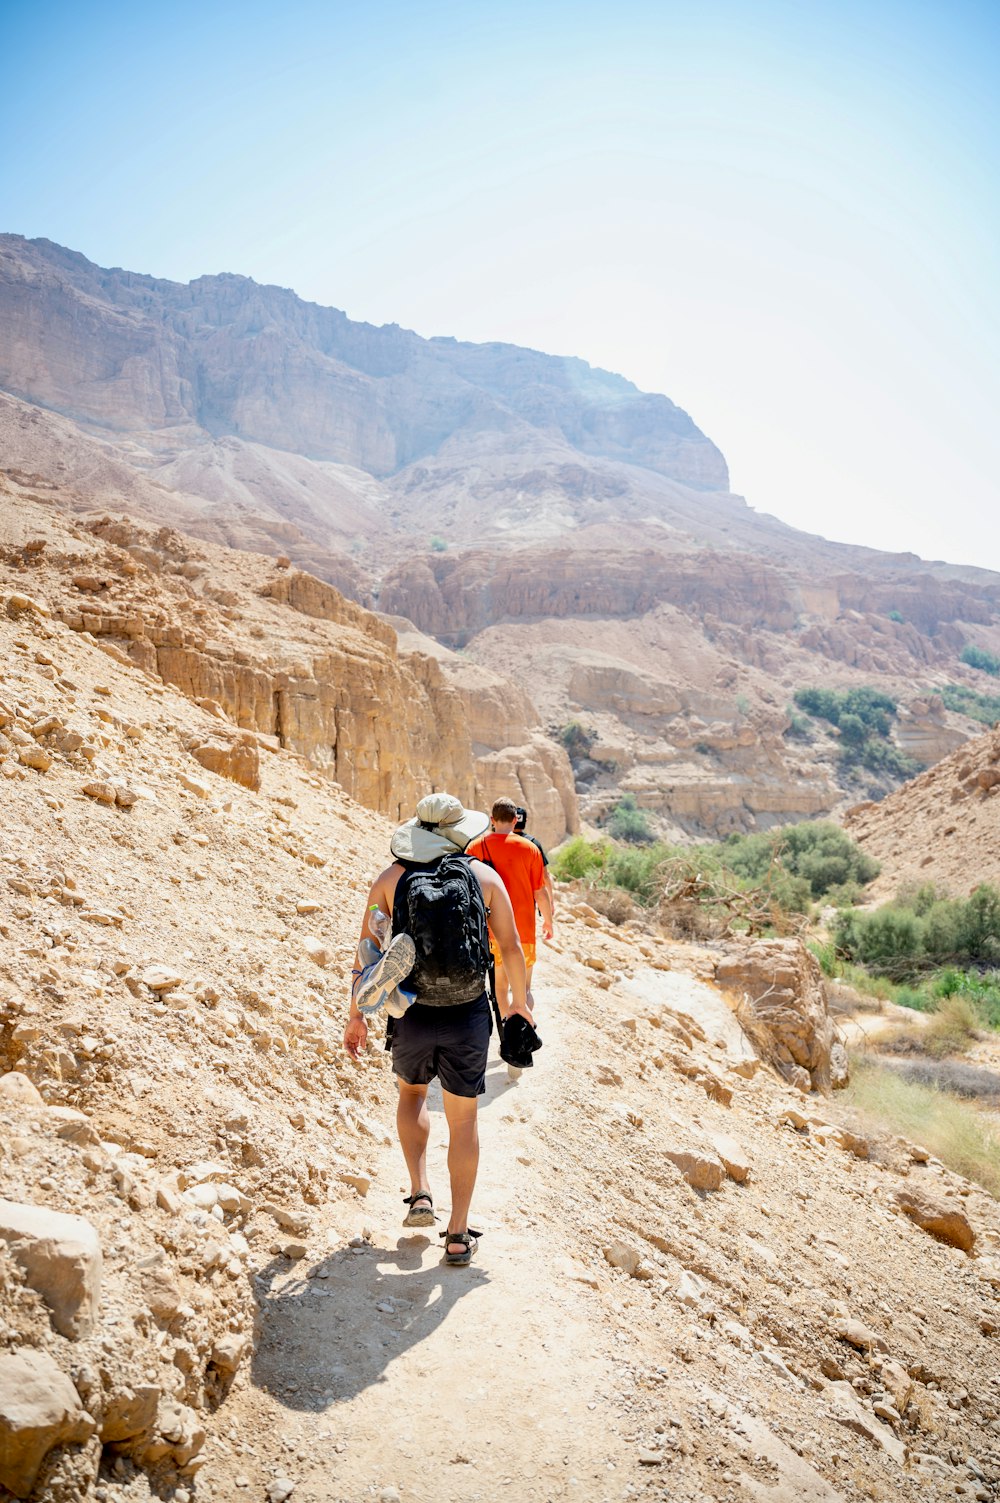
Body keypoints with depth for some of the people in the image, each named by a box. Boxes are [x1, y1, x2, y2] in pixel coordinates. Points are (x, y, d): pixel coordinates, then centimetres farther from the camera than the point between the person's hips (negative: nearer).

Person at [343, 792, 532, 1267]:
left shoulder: (391, 877, 0)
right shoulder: (485, 876, -1)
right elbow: (511, 948, -1)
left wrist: (356, 1015, 10)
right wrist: (519, 1001, 16)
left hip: (412, 1015, 1)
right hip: (468, 1015, 0)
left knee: (411, 1092, 29)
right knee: (463, 1119, 13)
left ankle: (420, 1194, 19)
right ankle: (458, 1235, 17)